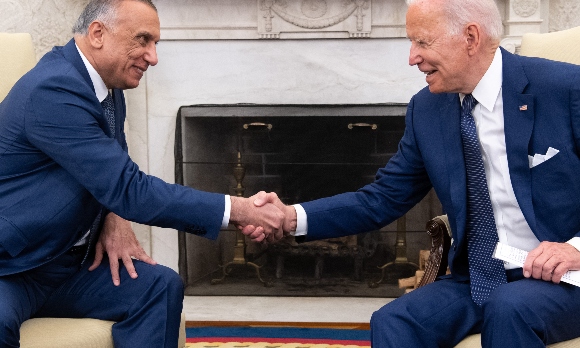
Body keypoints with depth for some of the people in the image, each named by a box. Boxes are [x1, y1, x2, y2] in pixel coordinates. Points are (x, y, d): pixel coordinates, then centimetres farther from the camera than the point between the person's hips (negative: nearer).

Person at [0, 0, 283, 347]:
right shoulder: (54, 89, -23)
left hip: (66, 262, 9)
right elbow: (128, 188, -27)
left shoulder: (109, 88, 6)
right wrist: (239, 210, -25)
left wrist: (116, 219, -4)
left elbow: (115, 176, 20)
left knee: (161, 286, -11)